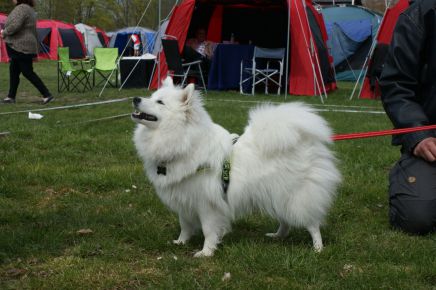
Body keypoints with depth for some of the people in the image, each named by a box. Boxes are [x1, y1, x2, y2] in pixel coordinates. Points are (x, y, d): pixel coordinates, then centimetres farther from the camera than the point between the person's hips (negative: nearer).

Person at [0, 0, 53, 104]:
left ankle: (47, 95, -6)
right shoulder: (29, 9, 17)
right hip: (22, 47, 10)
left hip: (21, 47, -10)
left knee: (28, 72, -7)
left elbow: (15, 26, -26)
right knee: (13, 70, 13)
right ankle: (11, 96, 19)